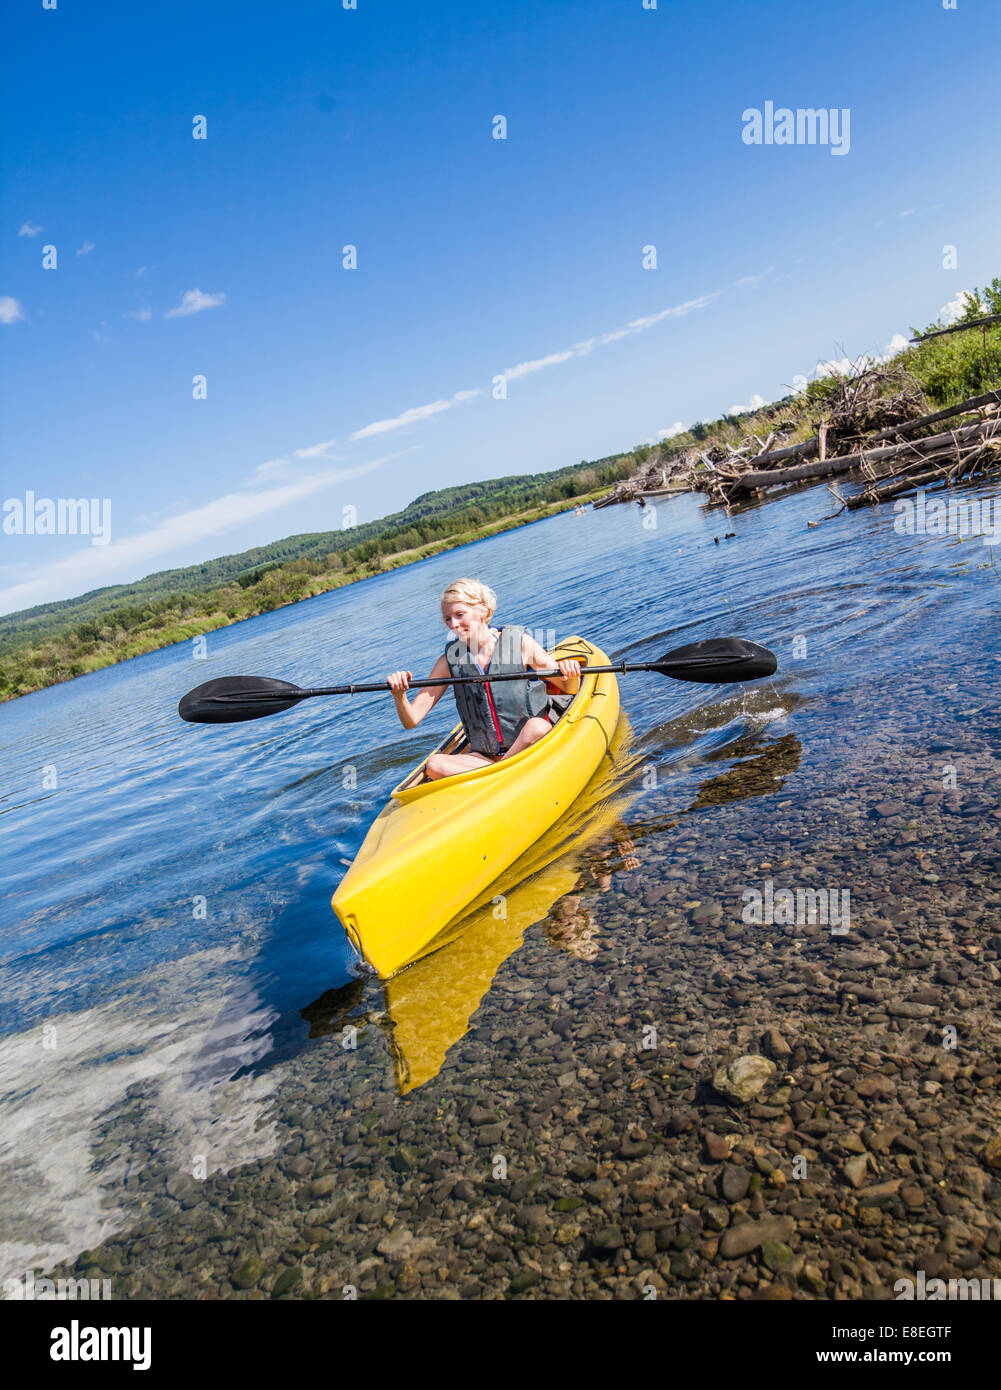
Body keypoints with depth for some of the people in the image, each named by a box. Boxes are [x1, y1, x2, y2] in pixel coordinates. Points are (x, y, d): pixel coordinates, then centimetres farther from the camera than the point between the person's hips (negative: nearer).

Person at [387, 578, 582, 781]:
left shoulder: (519, 642, -3)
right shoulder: (449, 661, 3)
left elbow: (569, 690, 2)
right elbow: (411, 721, 1)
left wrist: (570, 676, -22)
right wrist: (399, 696, -20)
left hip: (533, 749, -2)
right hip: (483, 756, 2)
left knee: (536, 726, -35)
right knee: (434, 765, -25)